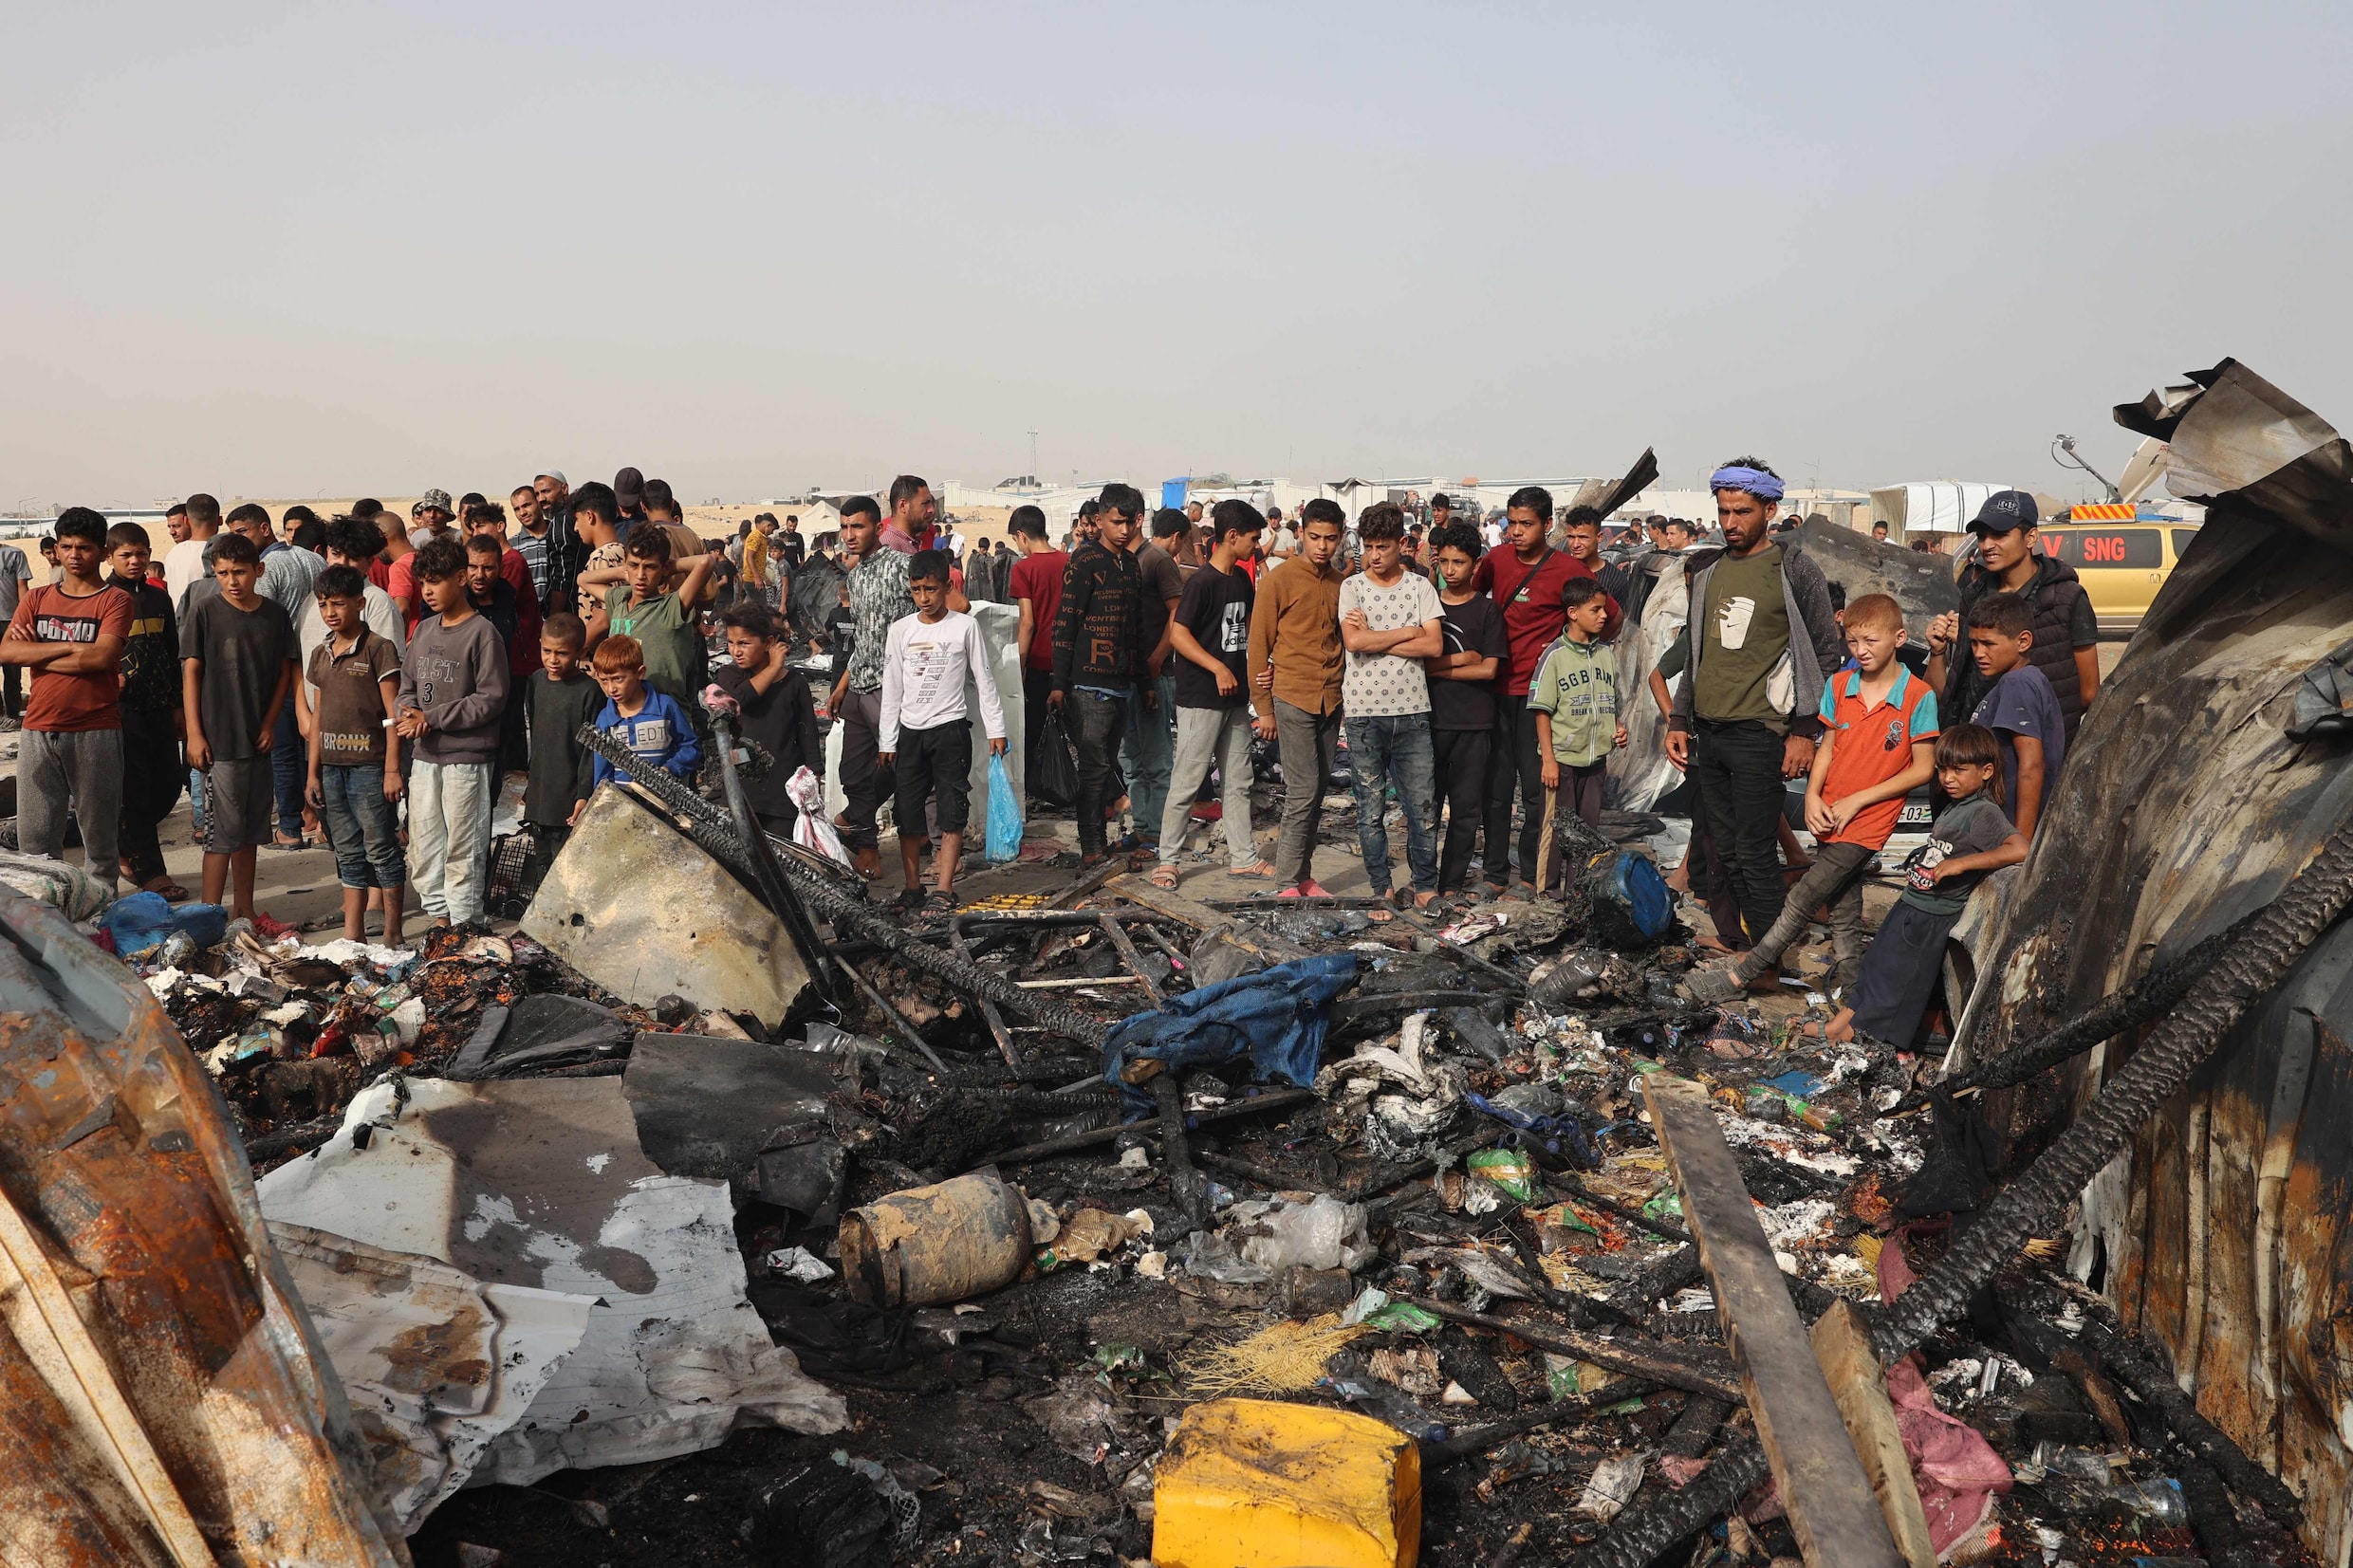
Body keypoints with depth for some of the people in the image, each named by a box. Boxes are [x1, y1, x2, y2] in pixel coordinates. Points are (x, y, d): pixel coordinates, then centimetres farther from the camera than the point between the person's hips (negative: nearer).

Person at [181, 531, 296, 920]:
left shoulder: (274, 615, 4)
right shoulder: (204, 610, -5)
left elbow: (284, 672, 11)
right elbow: (190, 672, -5)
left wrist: (270, 723, 1)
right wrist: (194, 734, -9)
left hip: (259, 739, 4)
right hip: (219, 739, -4)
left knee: (250, 829, 12)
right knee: (222, 830, -5)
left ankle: (244, 911, 22)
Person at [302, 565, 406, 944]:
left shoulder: (378, 648, -6)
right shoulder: (321, 655, 13)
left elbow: (392, 712, -9)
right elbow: (318, 715, 17)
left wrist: (392, 769, -13)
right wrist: (313, 771, 13)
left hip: (369, 764, -6)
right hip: (332, 766, 6)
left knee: (381, 849, -1)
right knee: (348, 852, 11)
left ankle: (392, 933, 6)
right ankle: (352, 933, 17)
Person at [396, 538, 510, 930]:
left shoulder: (481, 633, -9)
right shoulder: (423, 631, 13)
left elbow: (491, 698, -13)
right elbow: (408, 685, 18)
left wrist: (431, 718, -13)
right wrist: (410, 714, -5)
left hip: (468, 757, -7)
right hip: (425, 756, 7)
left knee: (463, 848, -1)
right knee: (422, 847, 11)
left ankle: (463, 925, 8)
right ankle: (439, 917, 22)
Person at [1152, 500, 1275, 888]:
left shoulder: (1241, 579, 10)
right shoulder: (1202, 582, -15)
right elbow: (1177, 633, -19)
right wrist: (1217, 668, -23)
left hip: (1235, 696, 8)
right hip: (1201, 699, -8)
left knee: (1237, 782, 13)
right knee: (1187, 782, -3)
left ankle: (1242, 857, 20)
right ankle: (1167, 859, 7)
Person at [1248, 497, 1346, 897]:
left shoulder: (1340, 584, 10)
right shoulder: (1279, 580, -5)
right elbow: (1259, 643, -4)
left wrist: (1345, 692, 6)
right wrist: (1264, 707, -4)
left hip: (1331, 700, 5)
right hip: (1293, 698, -5)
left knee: (1316, 791, 10)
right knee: (1303, 791, -8)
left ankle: (1303, 874, 19)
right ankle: (1288, 883, -1)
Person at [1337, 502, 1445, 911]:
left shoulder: (1420, 587, 6)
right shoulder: (1352, 587, 3)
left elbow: (1434, 645, -6)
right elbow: (1353, 641, -13)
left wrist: (1374, 639, -8)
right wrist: (1407, 632, -6)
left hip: (1412, 712, 1)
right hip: (1364, 713, -1)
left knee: (1421, 805, 4)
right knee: (1371, 808, 6)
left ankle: (1425, 887, 15)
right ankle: (1380, 889, 17)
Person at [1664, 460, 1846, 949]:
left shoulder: (1794, 570, -4)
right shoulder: (1707, 569, 14)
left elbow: (1827, 653, -4)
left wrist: (1805, 731, -9)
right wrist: (1679, 720, 15)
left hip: (1758, 735, -6)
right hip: (1706, 734, 6)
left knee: (1755, 857, -7)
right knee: (1726, 854, 10)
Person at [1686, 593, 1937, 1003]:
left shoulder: (1919, 696, -11)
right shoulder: (1838, 685, 4)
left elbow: (1923, 769, -9)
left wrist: (1856, 800, -12)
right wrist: (1813, 796, -4)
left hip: (1868, 823, -5)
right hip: (1829, 816, 5)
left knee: (1801, 900, -8)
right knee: (1843, 914, 12)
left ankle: (1741, 976, 1)